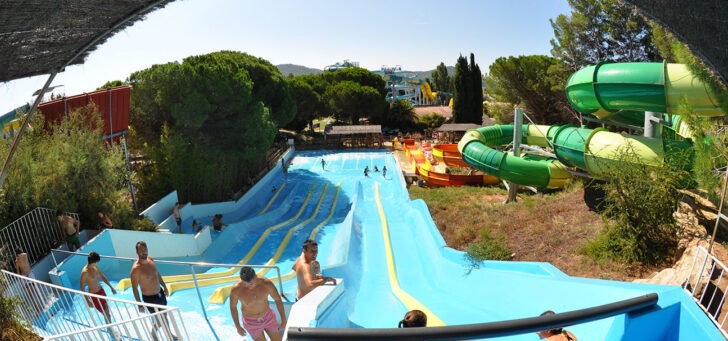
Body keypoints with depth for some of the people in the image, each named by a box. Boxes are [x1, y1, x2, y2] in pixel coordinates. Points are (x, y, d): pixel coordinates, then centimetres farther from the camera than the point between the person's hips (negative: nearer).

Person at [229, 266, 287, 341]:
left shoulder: (266, 283, -26)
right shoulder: (235, 289, -28)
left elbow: (277, 299, -10)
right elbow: (233, 306, -9)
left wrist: (283, 320, -5)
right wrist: (238, 327, 0)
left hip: (268, 317, 2)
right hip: (251, 322, -1)